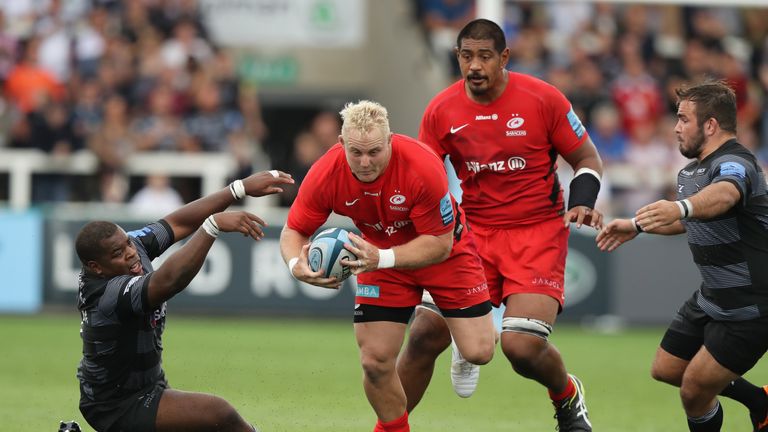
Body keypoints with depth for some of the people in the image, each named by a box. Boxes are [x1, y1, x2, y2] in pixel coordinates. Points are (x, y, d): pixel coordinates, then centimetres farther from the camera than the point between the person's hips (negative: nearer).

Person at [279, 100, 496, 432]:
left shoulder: (423, 168, -34)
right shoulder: (325, 175, -25)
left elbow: (440, 245, -28)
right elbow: (293, 231, -12)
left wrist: (383, 259, -42)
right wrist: (297, 265, -35)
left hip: (445, 254, -2)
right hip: (381, 256, 2)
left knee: (478, 352, -9)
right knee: (375, 361, -9)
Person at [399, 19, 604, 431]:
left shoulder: (542, 99, -9)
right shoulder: (441, 110, -1)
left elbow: (586, 158, 1)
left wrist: (582, 203, -17)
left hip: (537, 232, -3)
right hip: (472, 231, 3)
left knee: (522, 346, -18)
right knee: (424, 335, -8)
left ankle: (567, 396, 16)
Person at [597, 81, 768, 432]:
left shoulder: (734, 164, -24)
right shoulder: (690, 172, 8)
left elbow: (723, 195, -50)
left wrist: (680, 207, -68)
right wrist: (637, 225, 25)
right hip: (711, 298, 10)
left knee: (694, 391, -6)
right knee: (665, 370, 18)